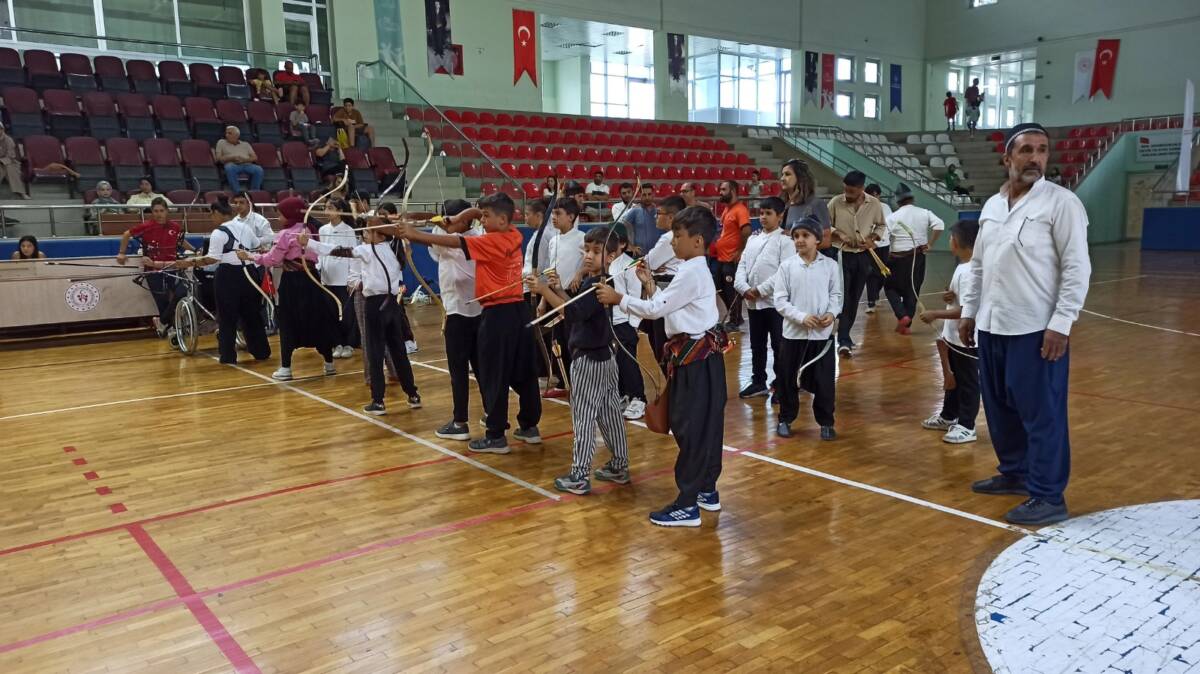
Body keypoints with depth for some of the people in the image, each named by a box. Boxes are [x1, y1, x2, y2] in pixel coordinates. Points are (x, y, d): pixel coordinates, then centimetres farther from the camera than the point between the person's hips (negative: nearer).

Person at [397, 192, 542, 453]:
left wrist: (415, 234, -16)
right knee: (524, 371, 13)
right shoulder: (513, 236, 7)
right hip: (518, 310, 8)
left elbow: (455, 242, -18)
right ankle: (529, 427, 23)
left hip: (498, 314, -8)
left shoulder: (492, 241, -14)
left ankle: (496, 436, 4)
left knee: (494, 376, -1)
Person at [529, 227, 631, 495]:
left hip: (589, 359, -10)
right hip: (602, 356, 10)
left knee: (583, 415, -4)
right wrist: (559, 290, 0)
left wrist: (545, 292, -33)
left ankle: (580, 476, 2)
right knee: (610, 413, 16)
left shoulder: (599, 285, -20)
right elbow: (578, 310, 13)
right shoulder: (590, 281, 10)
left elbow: (574, 314, -30)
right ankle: (620, 466, 27)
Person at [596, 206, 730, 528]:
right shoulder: (695, 270, 15)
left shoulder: (691, 273, -17)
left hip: (695, 357, -10)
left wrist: (618, 298, -9)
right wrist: (650, 285, 10)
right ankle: (707, 490, 26)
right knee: (706, 424, 15)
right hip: (703, 355, 10)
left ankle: (687, 505, -1)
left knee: (688, 427, -6)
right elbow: (666, 306, 14)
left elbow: (656, 309, -16)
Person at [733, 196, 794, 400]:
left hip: (775, 301, -6)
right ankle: (758, 382, 26)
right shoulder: (753, 238, 13)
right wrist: (744, 288, -7)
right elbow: (742, 265, 9)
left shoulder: (785, 240, -7)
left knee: (779, 345, 2)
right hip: (753, 302, 6)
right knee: (756, 344, 15)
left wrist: (761, 290, -15)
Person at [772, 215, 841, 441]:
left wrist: (832, 313, -14)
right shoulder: (787, 266, -5)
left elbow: (836, 295, 6)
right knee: (788, 379, 9)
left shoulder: (830, 265, -1)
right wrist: (802, 317, -17)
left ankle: (826, 422, 22)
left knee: (824, 380, 7)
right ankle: (785, 419, 26)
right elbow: (780, 300, -5)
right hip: (794, 333, 0)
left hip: (823, 333, 0)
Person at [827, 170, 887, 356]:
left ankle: (844, 335, 25)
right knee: (843, 297, -8)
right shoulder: (836, 202, -8)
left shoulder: (874, 204, -4)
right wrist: (838, 234, -16)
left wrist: (873, 238, -8)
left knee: (854, 298, 11)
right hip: (841, 255, -3)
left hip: (863, 256, 3)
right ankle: (844, 341, -7)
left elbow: (882, 225, 10)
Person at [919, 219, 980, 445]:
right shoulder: (964, 267, 7)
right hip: (955, 336, 10)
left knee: (967, 382, 2)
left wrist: (935, 315, -22)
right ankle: (948, 417, 36)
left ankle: (966, 426, 12)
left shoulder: (968, 272, -24)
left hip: (967, 339, -10)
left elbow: (966, 310, -27)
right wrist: (951, 295, -1)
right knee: (953, 379, 22)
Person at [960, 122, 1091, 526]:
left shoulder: (1061, 202, -8)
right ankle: (1015, 473, 33)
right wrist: (969, 311, 16)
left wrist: (1061, 323, -17)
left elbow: (1077, 268, -12)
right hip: (992, 326, 7)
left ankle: (1048, 497, 8)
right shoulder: (992, 206, 12)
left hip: (1036, 329, -7)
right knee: (999, 406, 16)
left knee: (1042, 413, -1)